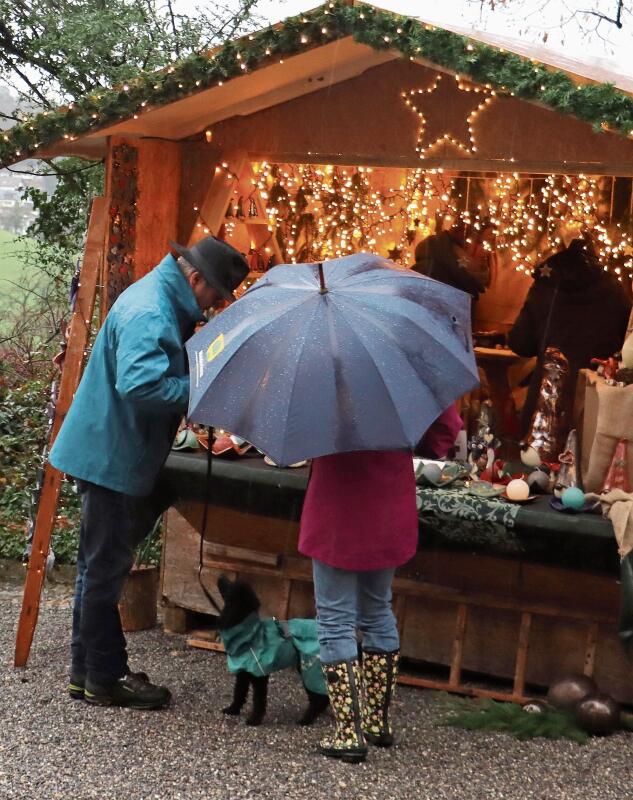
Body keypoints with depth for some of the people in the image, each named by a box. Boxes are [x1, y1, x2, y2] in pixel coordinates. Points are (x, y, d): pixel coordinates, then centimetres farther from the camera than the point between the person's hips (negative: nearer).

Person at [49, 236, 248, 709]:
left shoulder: (164, 303, 11)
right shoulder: (149, 313, -22)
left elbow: (165, 372, 21)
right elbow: (139, 384, -34)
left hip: (109, 453, 11)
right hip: (112, 456, -11)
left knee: (101, 565, 17)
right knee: (107, 567, -1)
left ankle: (88, 670, 27)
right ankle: (106, 678, 10)